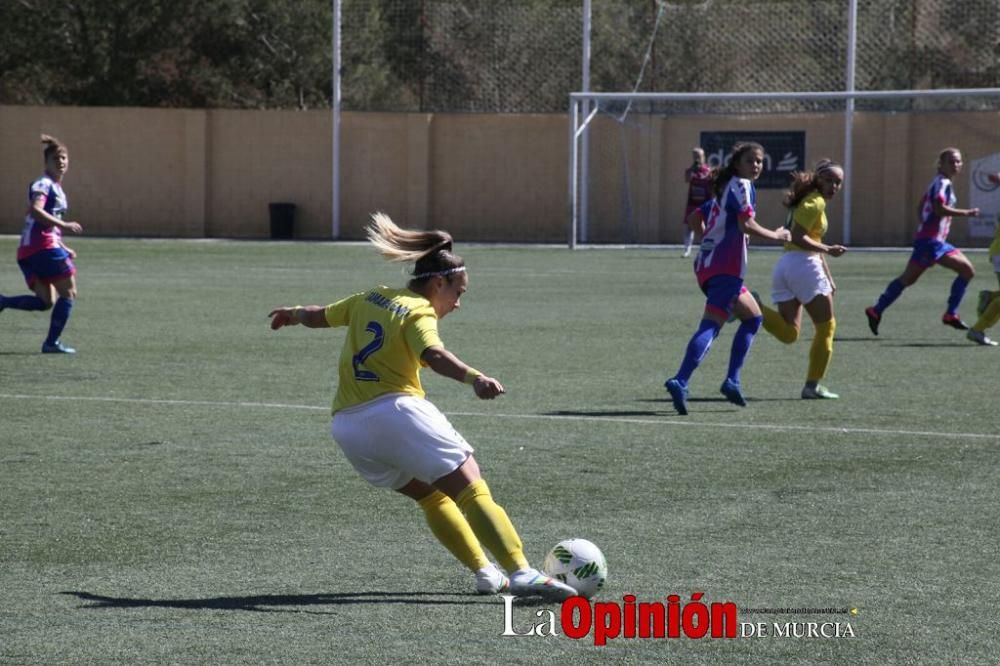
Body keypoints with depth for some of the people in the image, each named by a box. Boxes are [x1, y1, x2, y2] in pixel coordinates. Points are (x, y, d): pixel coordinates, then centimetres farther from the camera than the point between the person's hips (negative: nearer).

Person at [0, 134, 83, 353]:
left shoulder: (55, 187, 22)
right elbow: (35, 210, -26)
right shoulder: (44, 184, -8)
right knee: (68, 293, -1)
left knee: (45, 301, 7)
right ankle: (52, 342, 0)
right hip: (44, 247, -9)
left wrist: (62, 248, 25)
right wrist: (65, 225, -28)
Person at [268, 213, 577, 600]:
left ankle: (485, 572, 14)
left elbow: (319, 316, 35)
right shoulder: (419, 312, -2)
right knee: (472, 492, -13)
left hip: (346, 426, 8)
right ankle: (521, 573, -27)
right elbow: (434, 355, -23)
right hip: (394, 411, -8)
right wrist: (474, 378, -39)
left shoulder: (369, 299, 20)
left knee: (431, 496, 23)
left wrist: (291, 315, 56)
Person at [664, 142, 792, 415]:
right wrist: (776, 235, -4)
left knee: (753, 317, 22)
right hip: (725, 269, -10)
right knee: (711, 326, -18)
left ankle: (732, 380, 12)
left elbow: (695, 219, 26)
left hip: (707, 265, 10)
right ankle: (680, 382, -32)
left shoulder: (724, 188, 21)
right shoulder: (742, 186, -5)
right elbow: (746, 224, -17)